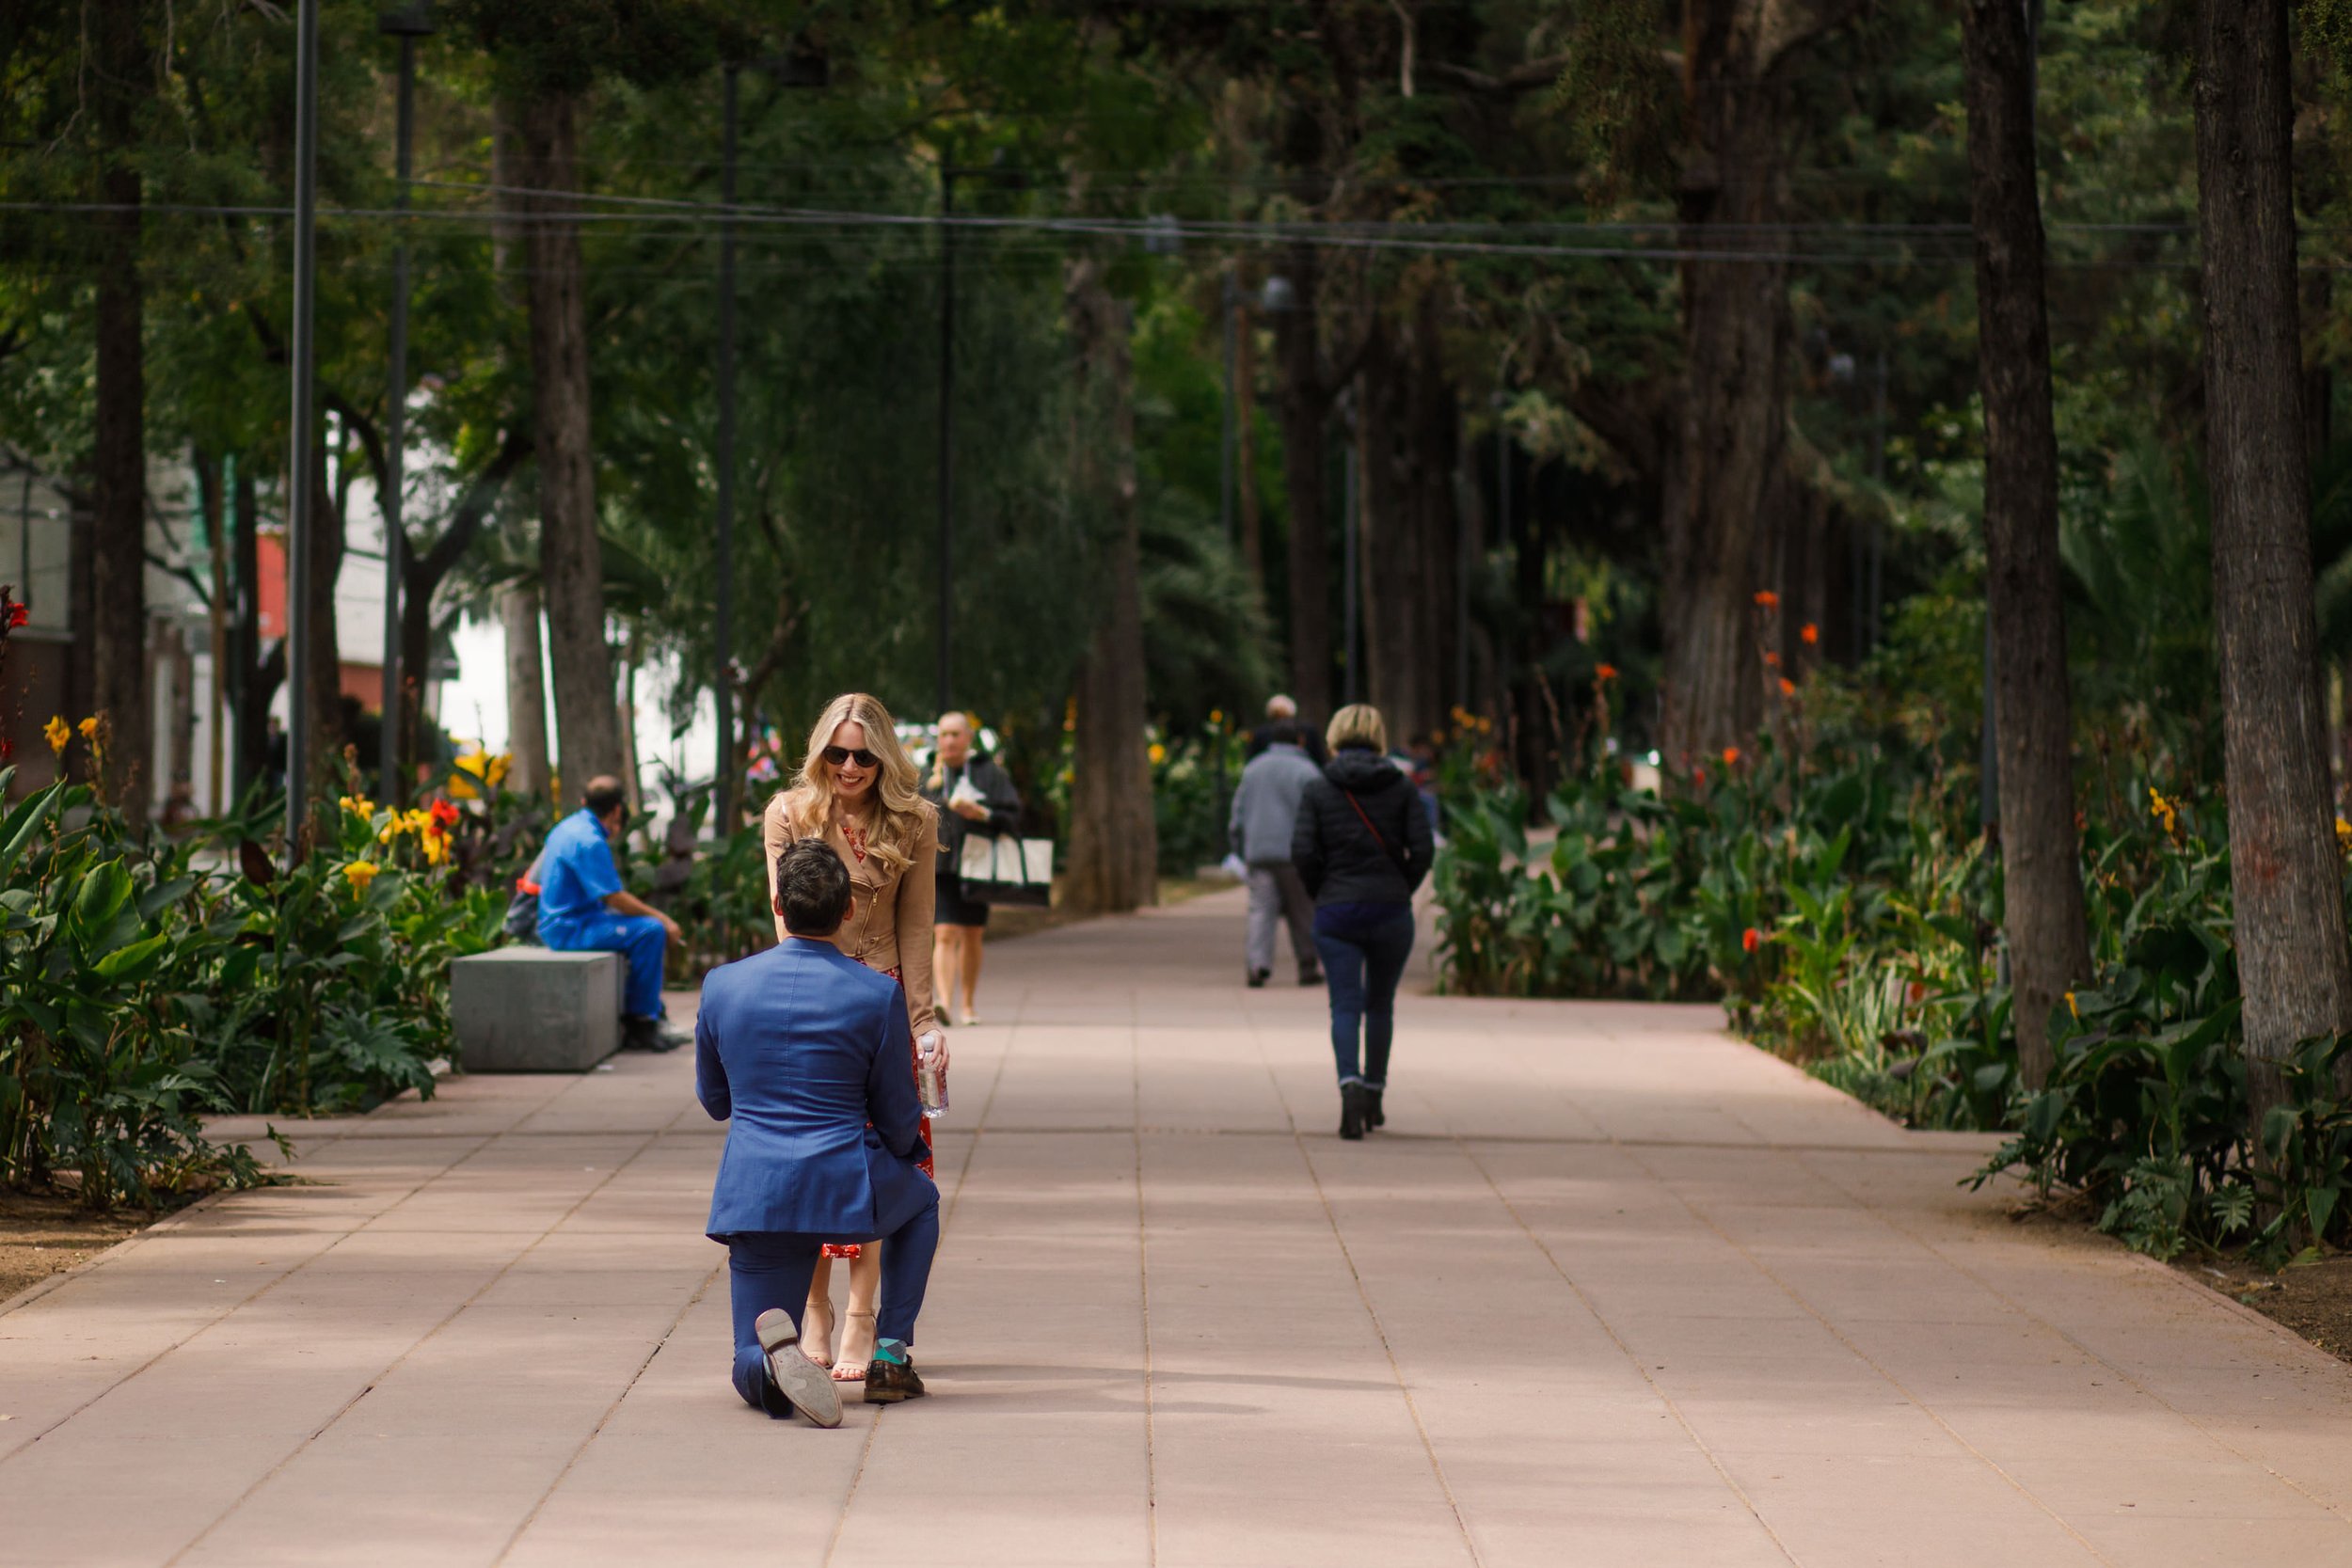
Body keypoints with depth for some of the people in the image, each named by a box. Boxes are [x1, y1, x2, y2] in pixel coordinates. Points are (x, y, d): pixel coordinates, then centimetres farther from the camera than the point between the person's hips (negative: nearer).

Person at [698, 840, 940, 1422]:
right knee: (921, 1199, 36)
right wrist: (910, 1151, 27)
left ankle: (773, 1346, -27)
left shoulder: (723, 985, 1)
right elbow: (898, 1117, 3)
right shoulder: (879, 995, -5)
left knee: (754, 1379, 12)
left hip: (754, 1195, 1)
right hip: (849, 1191, -1)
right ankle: (891, 1356, 21)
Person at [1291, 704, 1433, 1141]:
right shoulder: (1402, 788, 1)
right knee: (1381, 1004, 17)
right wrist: (1401, 890, 8)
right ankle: (1373, 1096, 24)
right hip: (1392, 909, 1)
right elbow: (1421, 849, -6)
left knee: (1345, 1005, -3)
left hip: (1336, 911, -1)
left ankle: (1350, 1084, -26)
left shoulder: (1317, 791, -1)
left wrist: (1323, 894, 8)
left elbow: (1303, 852, -7)